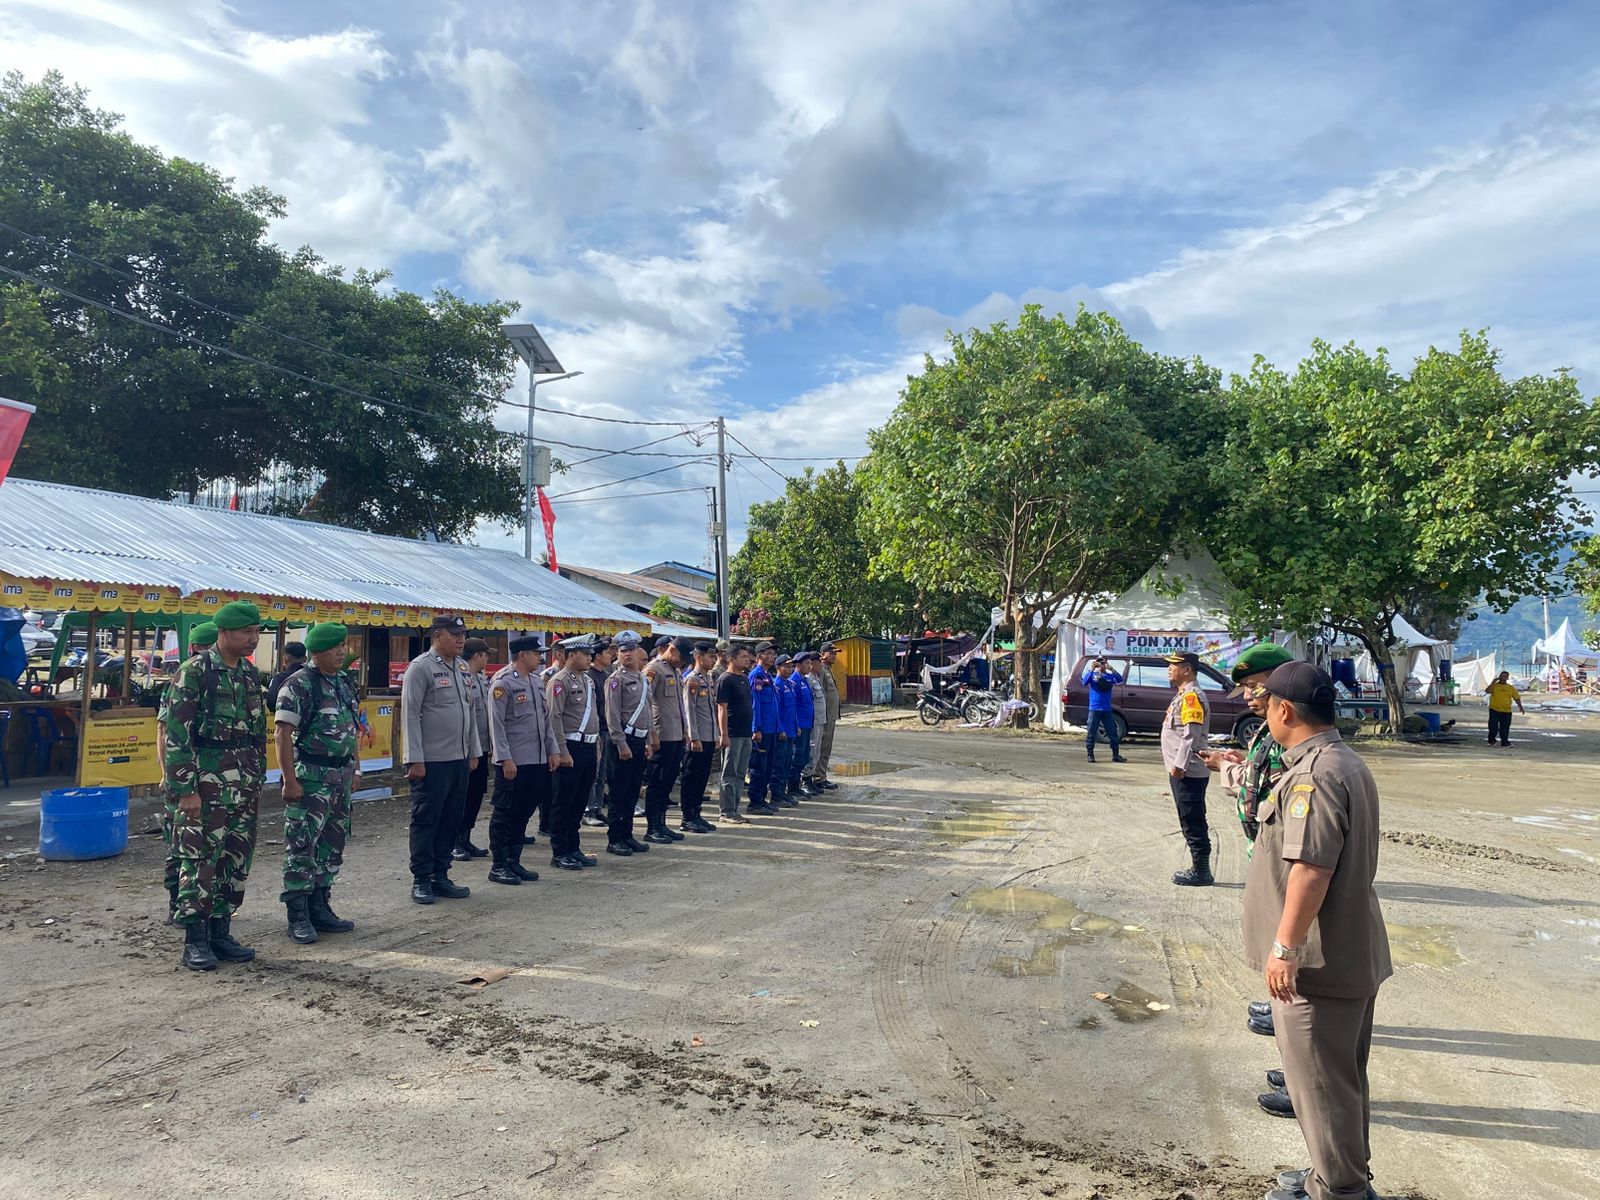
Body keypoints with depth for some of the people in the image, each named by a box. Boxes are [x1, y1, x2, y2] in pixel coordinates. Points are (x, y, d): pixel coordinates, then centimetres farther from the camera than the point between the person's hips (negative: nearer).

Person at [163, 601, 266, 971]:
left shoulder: (251, 673, 11)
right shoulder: (195, 671, -9)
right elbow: (176, 733, -12)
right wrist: (185, 789, -15)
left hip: (244, 784, 7)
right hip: (206, 782, -7)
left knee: (237, 860, 10)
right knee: (200, 859, -2)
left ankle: (221, 931, 20)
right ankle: (195, 940, 7)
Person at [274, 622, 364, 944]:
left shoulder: (345, 683, 11)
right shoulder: (299, 685, -12)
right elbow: (282, 732, -16)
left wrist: (354, 769, 16)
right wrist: (290, 780, -19)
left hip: (341, 776, 8)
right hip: (310, 776, -8)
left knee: (332, 845, 13)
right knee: (302, 845, -2)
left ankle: (319, 908, 24)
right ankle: (298, 916, 6)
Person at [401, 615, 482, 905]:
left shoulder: (463, 668, 13)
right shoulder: (421, 667, -9)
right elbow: (410, 715, -12)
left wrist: (474, 752, 15)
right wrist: (415, 760, -16)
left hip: (459, 760, 7)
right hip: (430, 761, -7)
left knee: (451, 820, 11)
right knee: (425, 821, 2)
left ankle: (440, 876, 21)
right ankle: (421, 880, 12)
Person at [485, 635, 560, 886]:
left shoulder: (537, 681, 13)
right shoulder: (502, 683, -10)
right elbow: (496, 724, -14)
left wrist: (553, 750, 11)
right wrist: (505, 759, -18)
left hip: (537, 761, 8)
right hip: (513, 762, -8)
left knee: (524, 813, 13)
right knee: (504, 814, 1)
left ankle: (514, 862, 22)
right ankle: (498, 866, 9)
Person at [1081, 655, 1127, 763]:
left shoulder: (1110, 675, 8)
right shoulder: (1092, 674, 5)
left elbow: (1120, 679, -11)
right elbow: (1085, 682, -12)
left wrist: (1111, 668, -23)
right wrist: (1091, 669, -21)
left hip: (1107, 709, 2)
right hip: (1094, 709, -2)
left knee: (1112, 732, 4)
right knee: (1091, 733, -1)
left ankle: (1115, 755, 14)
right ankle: (1090, 755, 6)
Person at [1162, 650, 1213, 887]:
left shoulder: (1192, 696, -15)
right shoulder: (1182, 695, 17)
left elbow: (1191, 736, -22)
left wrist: (1178, 765, -22)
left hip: (1188, 772, -10)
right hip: (1182, 771, 10)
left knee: (1193, 822, -4)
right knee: (1189, 821, 14)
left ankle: (1202, 872, 2)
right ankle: (1199, 869, 21)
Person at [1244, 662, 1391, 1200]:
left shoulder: (1314, 776, -24)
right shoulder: (1348, 763, 10)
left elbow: (1311, 868, -29)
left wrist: (1284, 948, -24)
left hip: (1318, 961, -11)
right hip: (1352, 953, 11)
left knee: (1321, 1080, 4)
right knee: (1341, 1075, 23)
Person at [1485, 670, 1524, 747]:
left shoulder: (1511, 688, 9)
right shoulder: (1494, 686, 2)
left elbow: (1517, 698, 12)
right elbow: (1488, 691, -18)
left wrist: (1520, 707, 0)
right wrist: (1494, 681, -18)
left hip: (1506, 712, 2)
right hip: (1494, 710, -2)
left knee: (1504, 728, 5)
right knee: (1493, 726, -5)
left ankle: (1504, 742, 15)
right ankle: (1491, 740, 7)